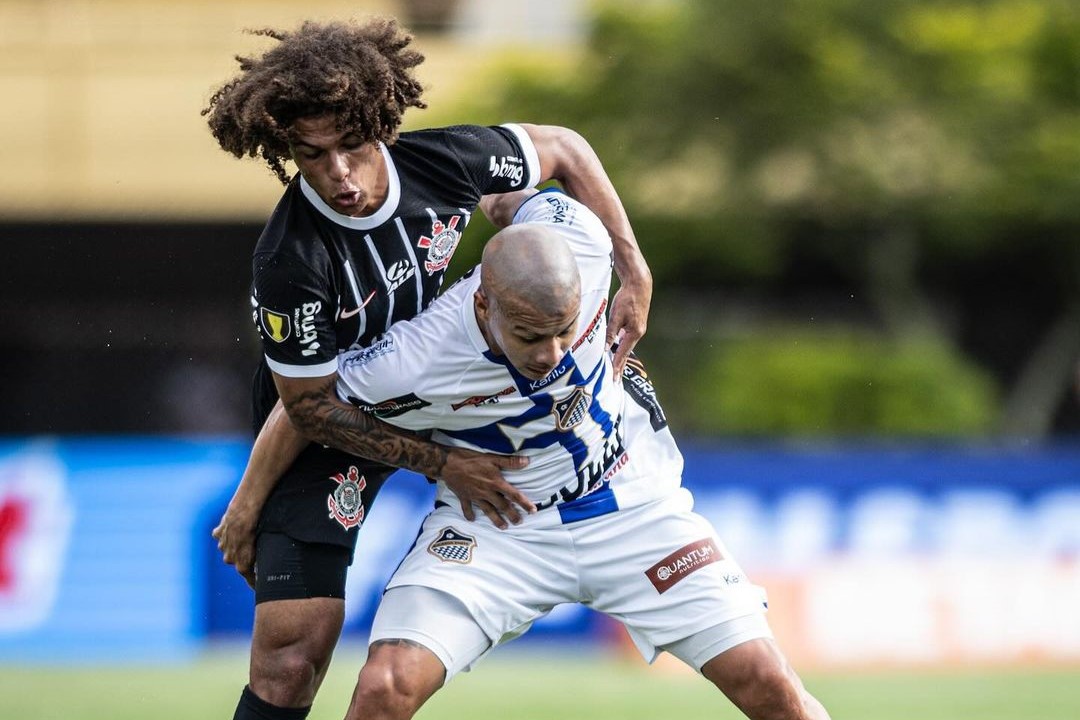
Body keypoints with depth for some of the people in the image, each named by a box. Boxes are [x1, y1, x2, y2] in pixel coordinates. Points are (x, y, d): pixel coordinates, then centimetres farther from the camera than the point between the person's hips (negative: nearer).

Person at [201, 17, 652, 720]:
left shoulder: (444, 161, -23)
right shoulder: (289, 265, -34)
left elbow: (564, 149, -3)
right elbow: (311, 407, -22)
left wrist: (634, 275, -7)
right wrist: (443, 464, -24)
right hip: (328, 428, -5)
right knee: (292, 656, -16)